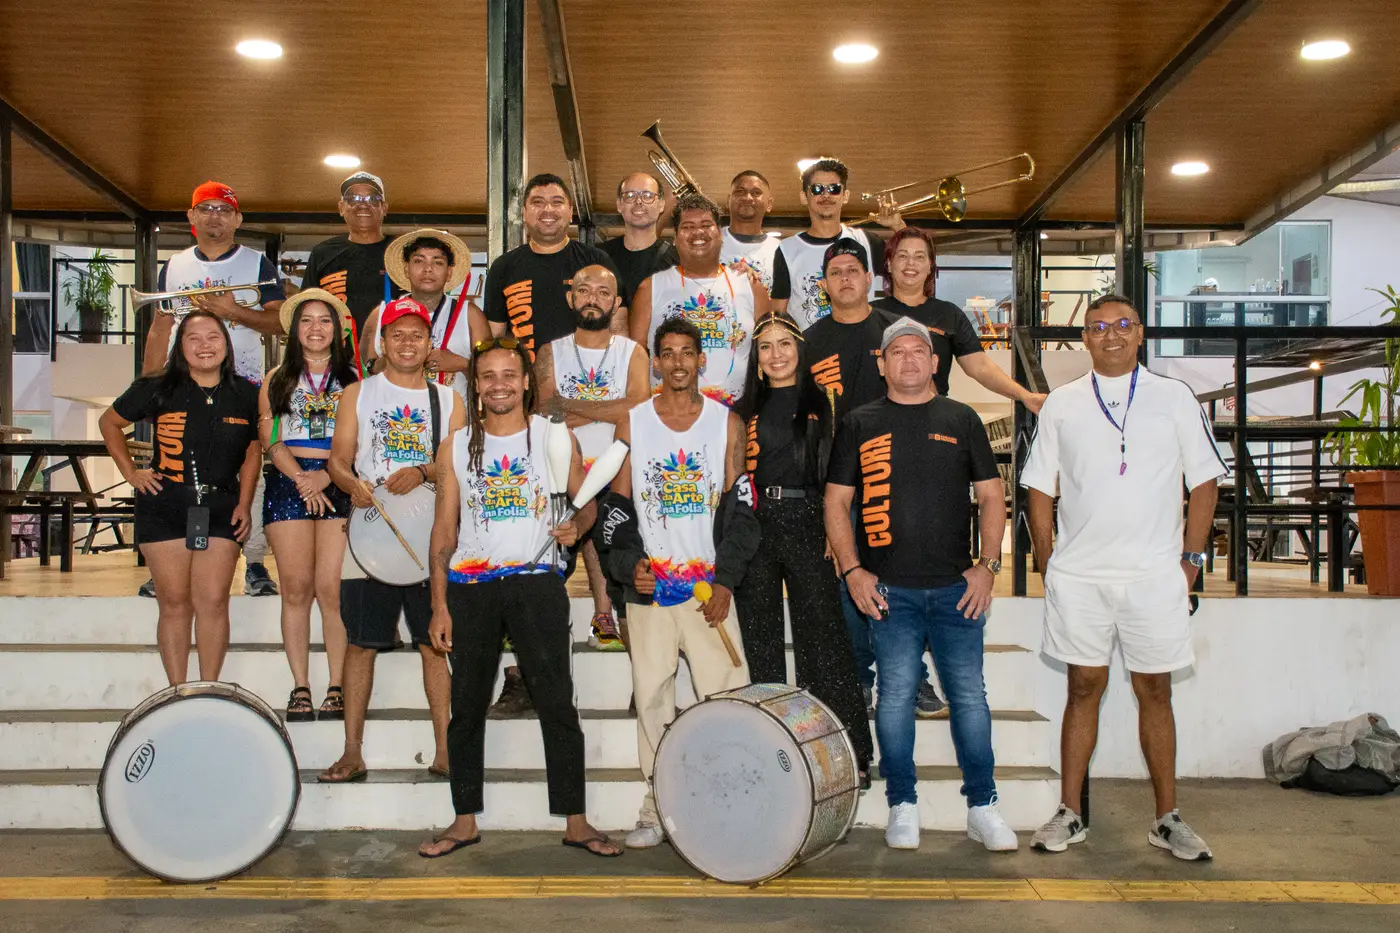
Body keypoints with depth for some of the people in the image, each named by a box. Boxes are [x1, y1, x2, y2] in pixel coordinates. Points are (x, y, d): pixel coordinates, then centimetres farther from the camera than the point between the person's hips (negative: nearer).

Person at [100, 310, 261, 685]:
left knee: (213, 602, -3)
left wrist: (244, 505, 4)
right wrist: (130, 471, 6)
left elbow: (252, 453, 13)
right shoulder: (159, 389, -1)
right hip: (164, 507, -1)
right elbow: (109, 422, 13)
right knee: (174, 603, 1)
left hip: (220, 508, 1)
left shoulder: (245, 394, 3)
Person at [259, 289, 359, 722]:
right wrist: (302, 480, -8)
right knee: (296, 589, -2)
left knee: (331, 589, -8)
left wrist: (326, 476, -11)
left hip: (339, 485, -1)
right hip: (289, 484, 2)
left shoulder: (353, 378, 11)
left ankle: (336, 690, -3)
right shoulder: (277, 379, 15)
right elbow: (270, 440, 7)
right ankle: (300, 688, 3)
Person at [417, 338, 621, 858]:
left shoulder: (555, 438, 5)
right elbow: (444, 529, 8)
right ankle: (465, 821, 19)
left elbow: (586, 502, 10)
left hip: (536, 581, -2)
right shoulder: (457, 446, 9)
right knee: (467, 706, 8)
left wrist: (576, 526, -14)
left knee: (557, 702, -4)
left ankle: (575, 822, 5)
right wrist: (439, 605, 3)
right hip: (470, 586, 2)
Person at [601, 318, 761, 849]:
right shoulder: (632, 424, 7)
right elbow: (617, 505, 7)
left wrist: (726, 580, -5)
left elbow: (739, 508, 3)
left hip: (710, 586, -1)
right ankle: (657, 811, 15)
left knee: (727, 697, -4)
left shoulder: (727, 423, 6)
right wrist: (630, 562, -8)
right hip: (649, 587, 1)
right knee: (652, 697, 4)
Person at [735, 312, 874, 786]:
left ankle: (850, 753, 3)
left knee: (822, 639, -3)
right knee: (761, 642, 6)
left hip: (806, 524, -2)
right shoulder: (745, 407, 12)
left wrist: (834, 530, -7)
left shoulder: (820, 403, 7)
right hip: (754, 527, 2)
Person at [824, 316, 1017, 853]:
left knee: (969, 694, 3)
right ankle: (903, 807, 14)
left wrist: (988, 565, -1)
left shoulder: (962, 420, 10)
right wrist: (852, 570, -3)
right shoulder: (860, 424, 8)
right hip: (888, 589, -1)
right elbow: (836, 502, 7)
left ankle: (982, 807, 15)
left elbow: (990, 496, 10)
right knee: (896, 695, 1)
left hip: (957, 586, 1)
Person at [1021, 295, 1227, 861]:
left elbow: (1203, 481, 7)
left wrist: (1191, 558, 1)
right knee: (1083, 688, 6)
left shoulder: (1174, 397, 6)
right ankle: (1069, 815, 14)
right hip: (1078, 575, 1)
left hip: (1154, 574, 0)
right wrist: (1046, 563, 3)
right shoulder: (1061, 404, 8)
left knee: (1155, 691, 6)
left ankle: (1167, 819, 17)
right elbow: (1040, 489, 9)